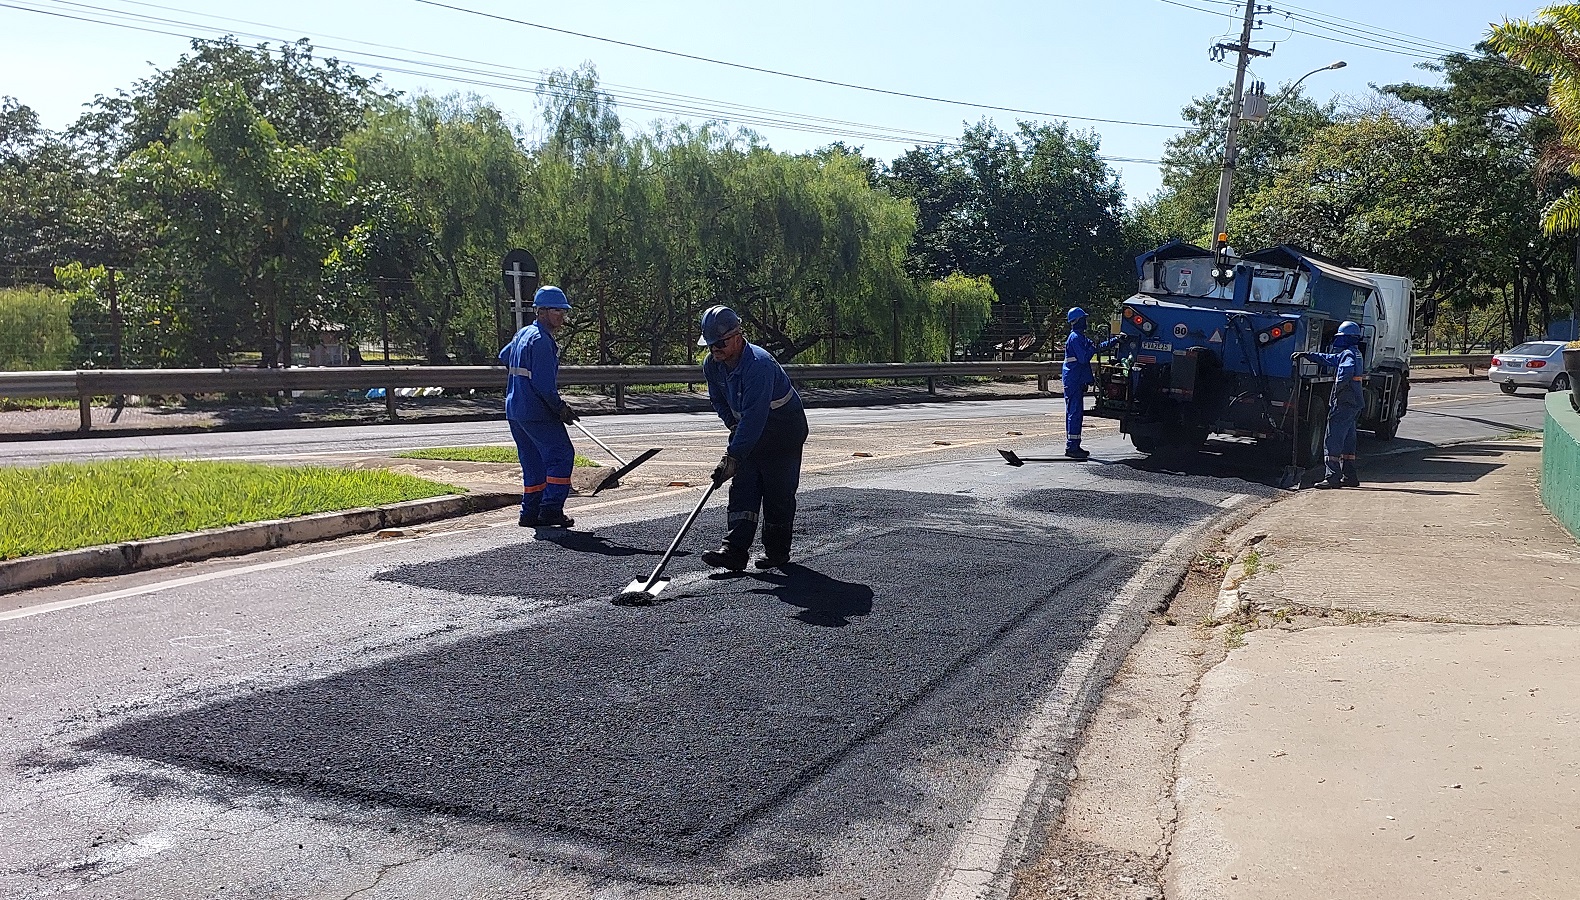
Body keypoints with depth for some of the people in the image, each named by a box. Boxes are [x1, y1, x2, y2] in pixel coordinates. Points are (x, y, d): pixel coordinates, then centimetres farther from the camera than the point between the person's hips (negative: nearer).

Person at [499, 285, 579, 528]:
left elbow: (503, 357, 34)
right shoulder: (541, 340, -16)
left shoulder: (522, 334, 15)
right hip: (537, 412, -10)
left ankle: (530, 513, 14)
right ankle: (551, 509, -9)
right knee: (561, 454, -5)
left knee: (533, 462, 13)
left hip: (515, 412, 10)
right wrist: (561, 408, -11)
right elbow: (544, 384, -21)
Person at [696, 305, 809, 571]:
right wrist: (733, 424, 0)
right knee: (742, 487, -5)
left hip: (784, 429, -7)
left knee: (778, 492, -3)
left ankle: (777, 551, 12)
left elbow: (754, 416, -37)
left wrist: (733, 456, -39)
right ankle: (734, 551, -10)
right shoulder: (712, 365, -6)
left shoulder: (759, 365, -32)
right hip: (748, 430, 7)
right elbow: (719, 400, 14)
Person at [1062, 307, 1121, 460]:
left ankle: (1072, 446, 16)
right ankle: (1072, 447, -11)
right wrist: (1093, 348, -7)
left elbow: (1096, 347, 27)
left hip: (1076, 381, 10)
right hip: (1074, 381, -10)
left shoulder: (1080, 337, 19)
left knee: (1074, 413, 12)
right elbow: (1084, 358, -21)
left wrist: (1114, 340, 26)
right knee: (1075, 413, -10)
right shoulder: (1075, 337, -13)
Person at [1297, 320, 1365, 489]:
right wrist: (1306, 355, 24)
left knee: (1332, 439, -9)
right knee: (1347, 440, 13)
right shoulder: (1352, 353, 20)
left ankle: (1333, 477, -12)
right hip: (1353, 404, 10)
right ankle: (1350, 476, 15)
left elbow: (1346, 372, -32)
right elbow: (1327, 359, 29)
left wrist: (1337, 388, -20)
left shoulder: (1350, 354, -12)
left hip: (1344, 403, -10)